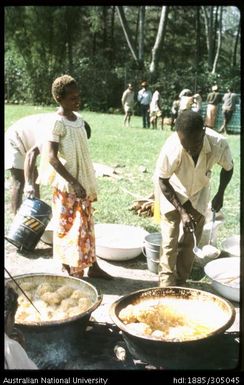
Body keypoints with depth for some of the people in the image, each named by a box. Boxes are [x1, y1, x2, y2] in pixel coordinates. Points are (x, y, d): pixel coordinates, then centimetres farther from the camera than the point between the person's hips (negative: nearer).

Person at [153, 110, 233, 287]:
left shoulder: (219, 144, -31)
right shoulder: (172, 149, -38)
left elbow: (228, 168, -6)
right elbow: (162, 181, -20)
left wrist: (220, 194, -11)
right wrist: (181, 210, -23)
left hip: (199, 194, 3)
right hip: (172, 193, -2)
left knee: (190, 242, 5)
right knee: (170, 241, -7)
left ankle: (181, 283, 20)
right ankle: (166, 285, 1)